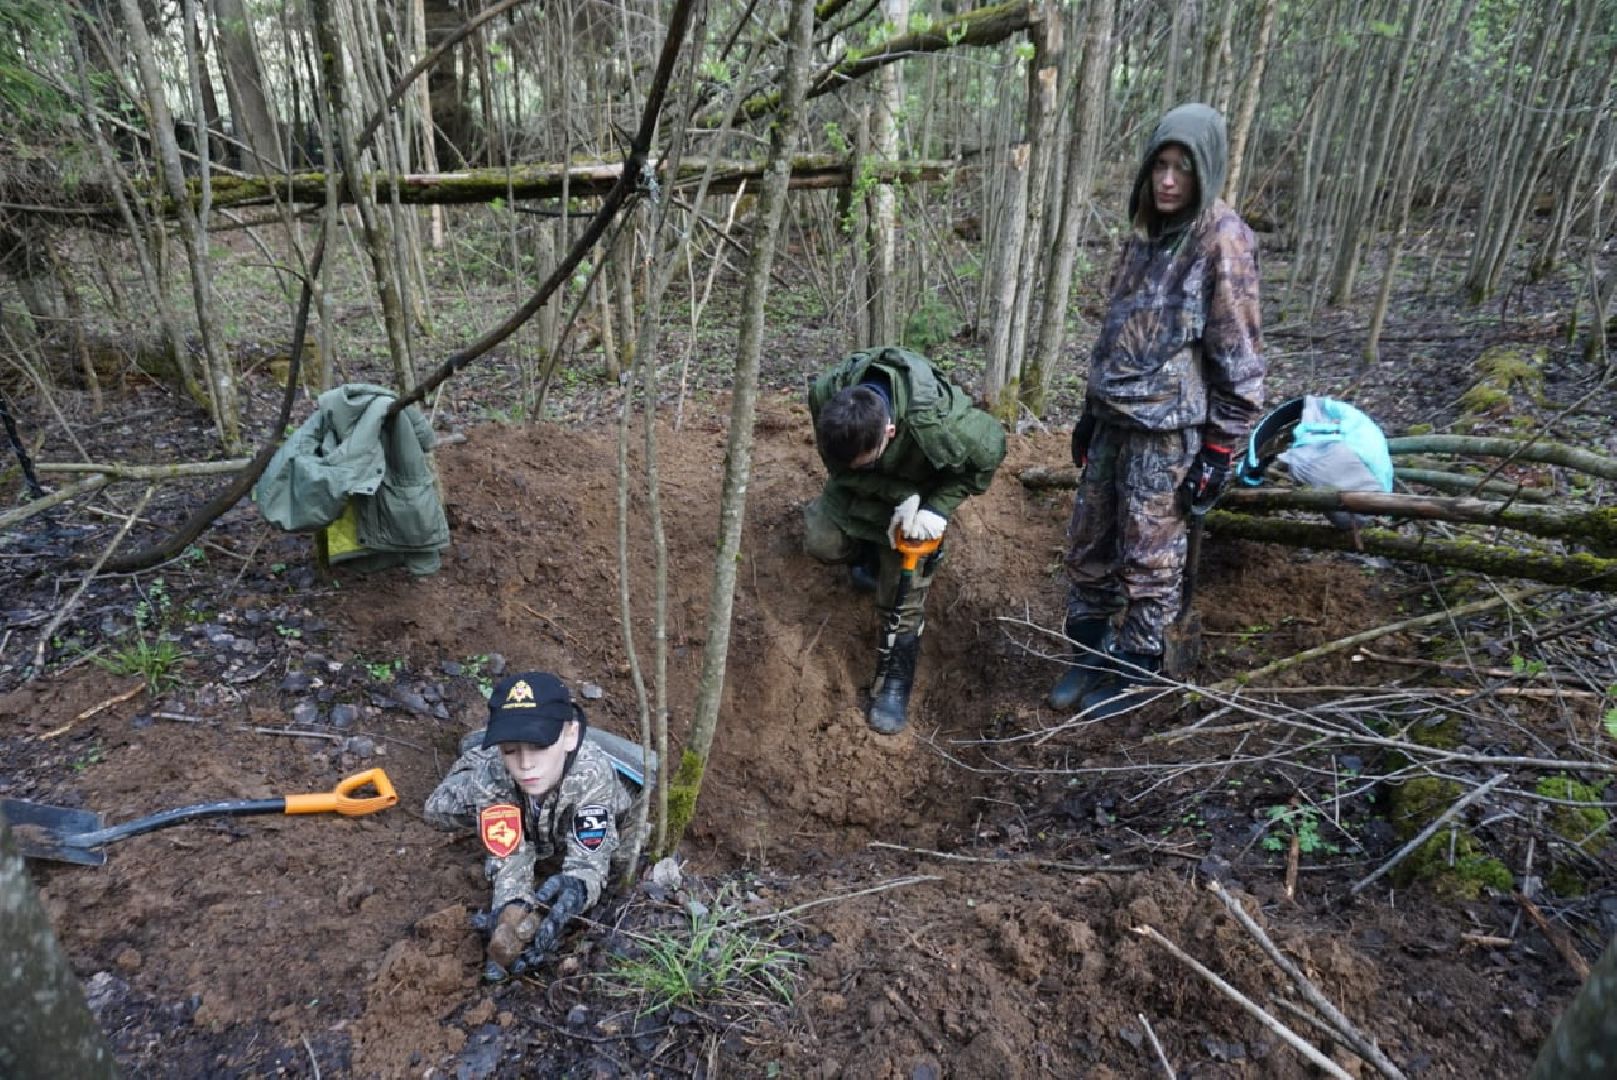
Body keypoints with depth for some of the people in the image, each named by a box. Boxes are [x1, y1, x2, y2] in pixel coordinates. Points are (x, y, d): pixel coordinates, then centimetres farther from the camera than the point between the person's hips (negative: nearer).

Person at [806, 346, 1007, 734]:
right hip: (863, 489, 3)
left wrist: (937, 508, -29)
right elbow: (841, 467, -20)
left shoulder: (938, 421, -43)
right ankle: (873, 556, 23)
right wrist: (902, 496, -33)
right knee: (821, 541, -10)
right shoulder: (825, 394, -35)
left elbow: (989, 453, -22)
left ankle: (895, 683, 12)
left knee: (904, 594, -5)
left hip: (919, 493, -3)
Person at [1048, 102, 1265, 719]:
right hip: (1114, 420, 7)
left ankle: (1132, 669, 21)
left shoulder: (1223, 240, -10)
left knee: (1148, 559, 4)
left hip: (1167, 430, -7)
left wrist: (1219, 449, -12)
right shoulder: (1146, 234, 11)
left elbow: (1237, 356, -11)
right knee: (1087, 545, 12)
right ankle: (1089, 655, 28)